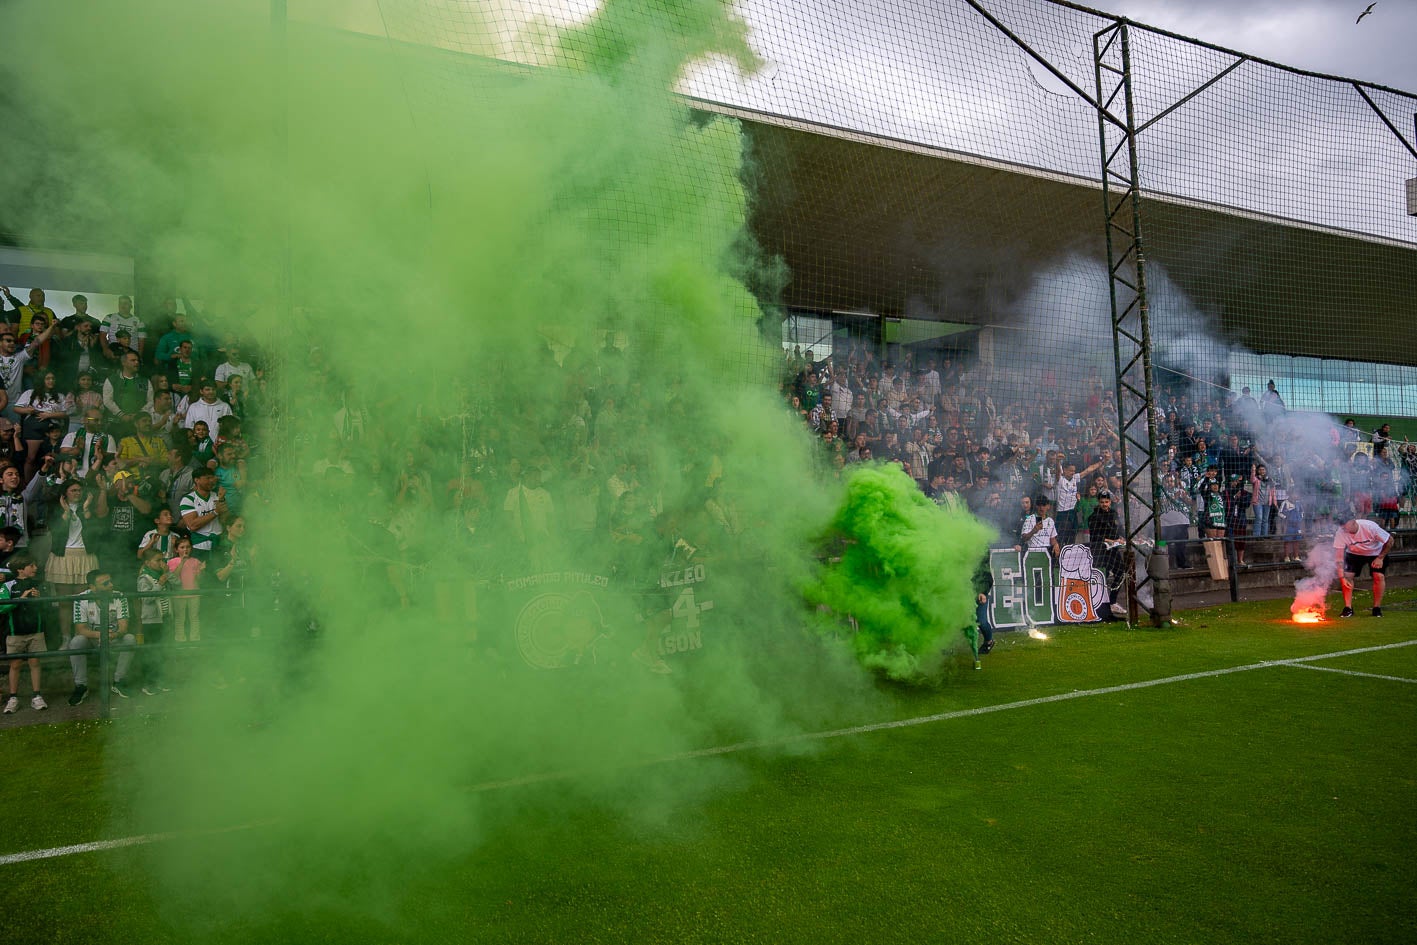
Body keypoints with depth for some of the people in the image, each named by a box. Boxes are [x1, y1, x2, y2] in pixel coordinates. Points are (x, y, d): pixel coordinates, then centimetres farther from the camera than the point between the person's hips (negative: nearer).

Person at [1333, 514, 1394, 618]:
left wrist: (1380, 558, -21)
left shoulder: (1370, 527, -35)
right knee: (1347, 575, -15)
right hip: (1354, 554, 1)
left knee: (1379, 576, -17)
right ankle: (1348, 608, -4)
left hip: (1376, 553, -1)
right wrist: (1342, 577, -32)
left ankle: (1377, 608, -2)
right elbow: (1339, 557, -27)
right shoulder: (1340, 533, -30)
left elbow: (1390, 540, -19)